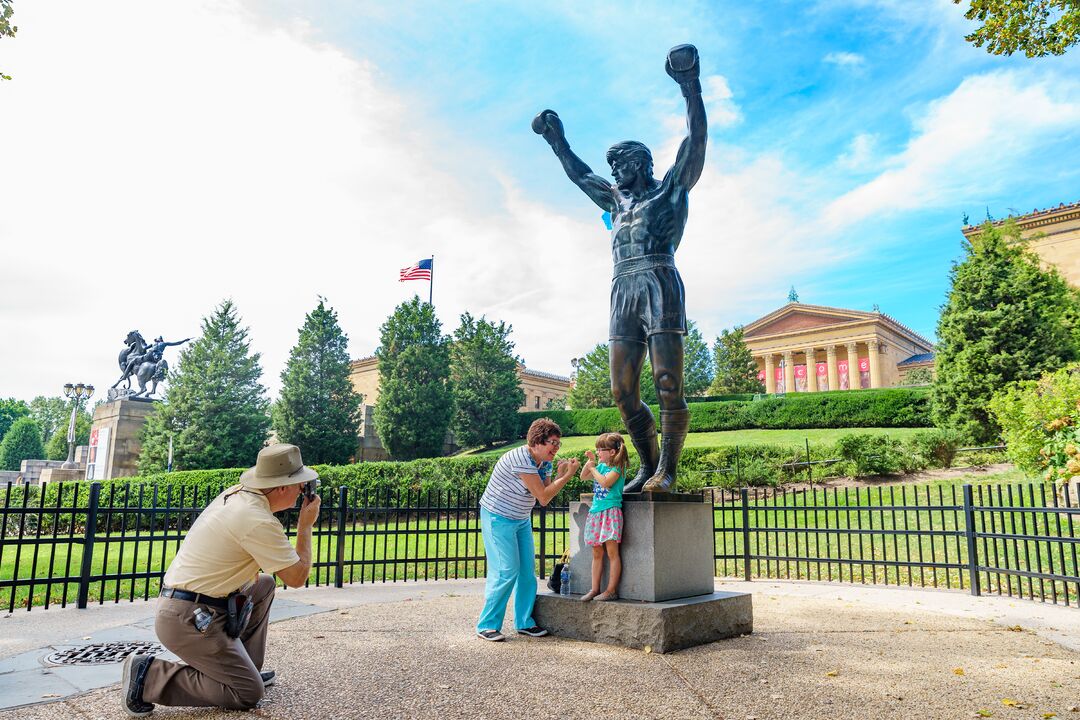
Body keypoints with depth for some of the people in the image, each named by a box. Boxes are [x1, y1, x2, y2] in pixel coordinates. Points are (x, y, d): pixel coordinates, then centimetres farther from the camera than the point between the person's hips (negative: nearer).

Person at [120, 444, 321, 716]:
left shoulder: (234, 493, 3)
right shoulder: (259, 522, -22)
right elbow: (297, 578, -14)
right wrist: (305, 526, -6)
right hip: (189, 619, -9)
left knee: (264, 584, 21)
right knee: (248, 694, -5)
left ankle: (246, 667, 22)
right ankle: (149, 677, -4)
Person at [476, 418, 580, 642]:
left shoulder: (544, 462, 2)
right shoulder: (521, 459, -27)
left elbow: (547, 494, -1)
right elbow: (543, 497, -26)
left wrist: (560, 474, -13)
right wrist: (568, 475, -23)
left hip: (521, 520, 9)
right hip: (498, 519, -9)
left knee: (527, 571, 8)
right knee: (506, 572, -11)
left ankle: (524, 622, 20)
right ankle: (487, 625, 1)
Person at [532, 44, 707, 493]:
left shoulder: (671, 188, 15)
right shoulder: (617, 200, 31)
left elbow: (696, 140, 4)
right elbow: (579, 174, 43)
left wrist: (690, 86, -2)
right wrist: (556, 141, 49)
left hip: (659, 283, -6)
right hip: (622, 291, 6)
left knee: (667, 381, -13)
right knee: (623, 391, -2)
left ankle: (666, 471, -9)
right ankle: (647, 467, 6)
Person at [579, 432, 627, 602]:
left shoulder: (617, 467, -8)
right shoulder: (601, 465, 15)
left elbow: (606, 482, -23)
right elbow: (583, 477, 23)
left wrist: (593, 468, -10)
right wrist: (590, 461, 10)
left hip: (610, 511, -8)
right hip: (596, 511, 8)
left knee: (612, 552, -4)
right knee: (597, 553, 10)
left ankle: (611, 590, 0)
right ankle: (595, 589, 15)